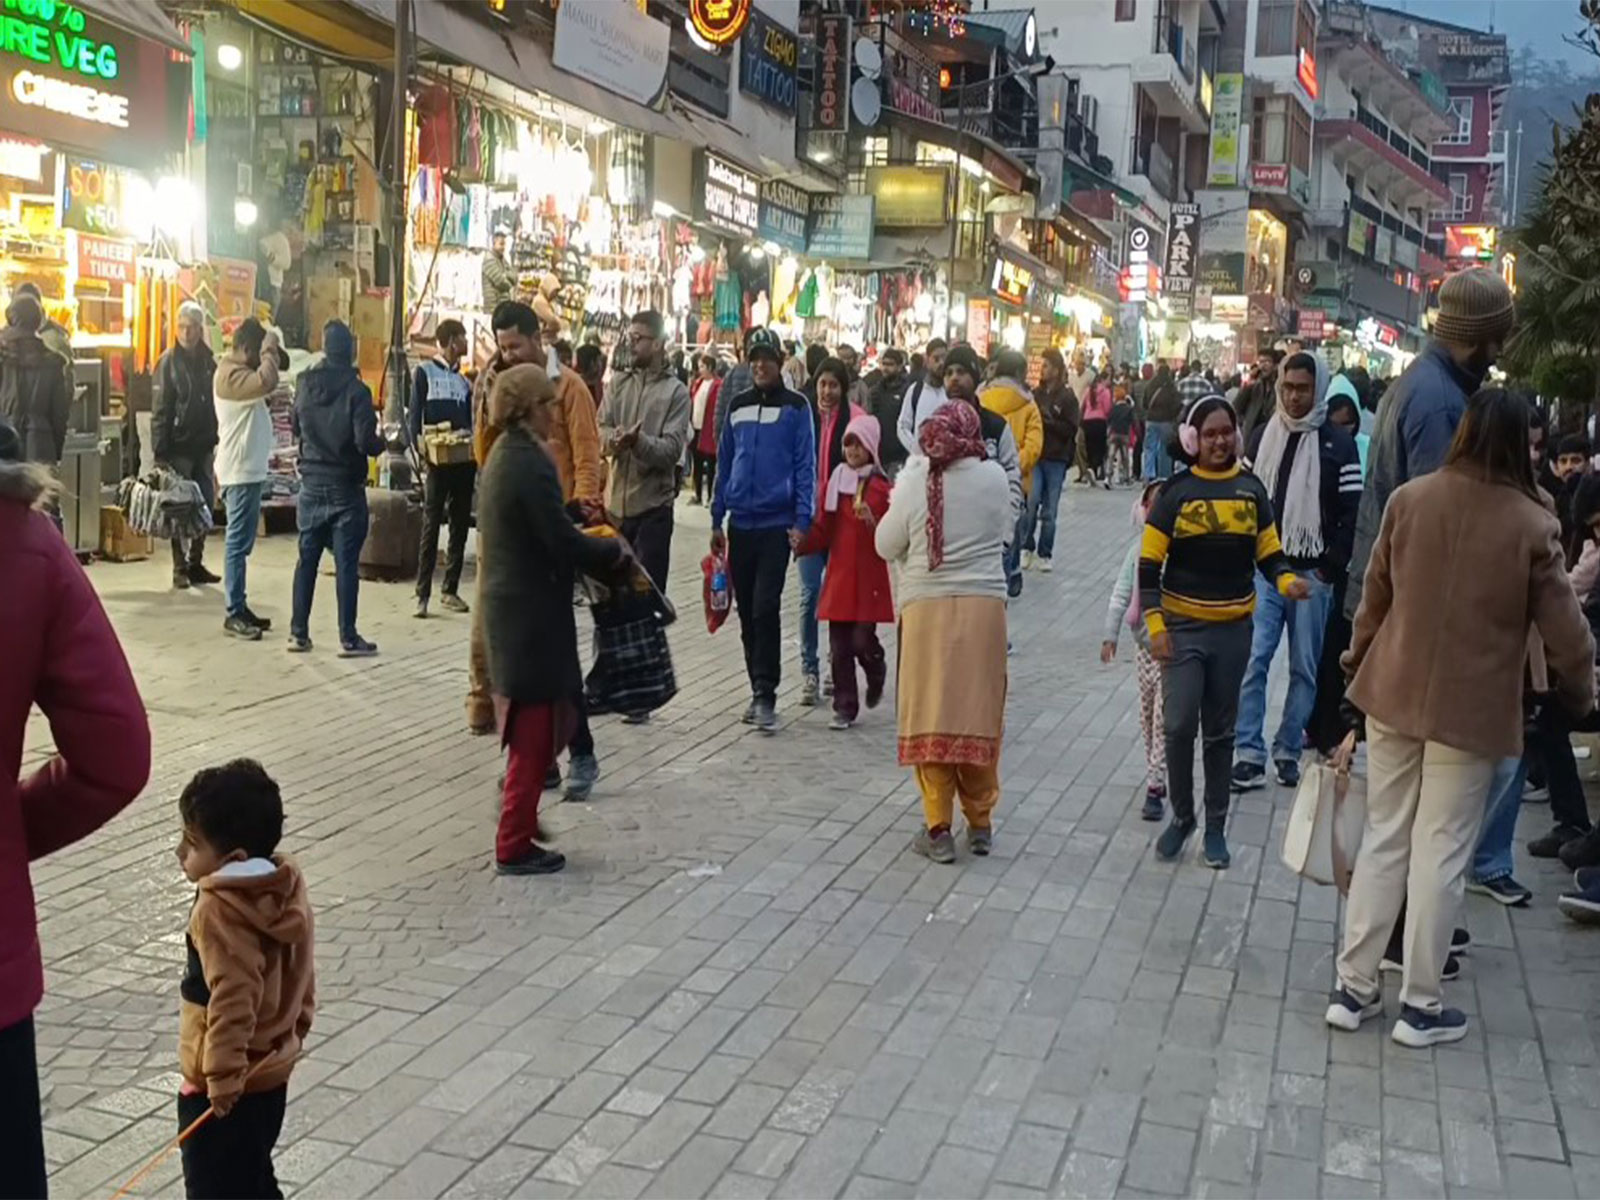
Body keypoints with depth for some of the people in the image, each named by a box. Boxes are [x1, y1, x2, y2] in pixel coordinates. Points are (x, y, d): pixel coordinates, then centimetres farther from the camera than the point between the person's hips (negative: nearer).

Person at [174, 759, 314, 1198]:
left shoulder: (219, 911, -26)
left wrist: (222, 1077, -22)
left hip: (221, 1087, -8)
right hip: (271, 1072, 8)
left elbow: (232, 1002, -28)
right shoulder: (286, 890, -1)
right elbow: (303, 979, 8)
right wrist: (292, 1034, 20)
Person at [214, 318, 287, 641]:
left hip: (249, 469, 11)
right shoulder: (231, 374, -16)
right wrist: (270, 349, -17)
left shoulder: (240, 371, 17)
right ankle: (233, 614, -5)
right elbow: (266, 382, -32)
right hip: (240, 471, -11)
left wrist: (271, 354, 5)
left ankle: (240, 607, 20)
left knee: (242, 542, 13)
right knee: (238, 542, -8)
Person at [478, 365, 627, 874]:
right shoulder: (530, 463, -20)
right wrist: (615, 552, -5)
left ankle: (518, 824, 27)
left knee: (530, 727, 18)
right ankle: (515, 846, 9)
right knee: (534, 731, 0)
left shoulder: (504, 454, 11)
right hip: (531, 610, -10)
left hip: (508, 604, 10)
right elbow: (564, 543, -20)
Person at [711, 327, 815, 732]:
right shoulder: (736, 405, 11)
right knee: (747, 610, 9)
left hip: (777, 522, -4)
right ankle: (758, 690, 20)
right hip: (741, 523, 5)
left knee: (765, 608, -11)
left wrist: (802, 520, -11)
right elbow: (724, 463, 14)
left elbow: (805, 465, -4)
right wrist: (717, 520, 12)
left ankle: (766, 695, -4)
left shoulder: (796, 406, -1)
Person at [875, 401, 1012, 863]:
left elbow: (885, 545, 3)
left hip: (927, 606, -1)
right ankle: (980, 822, 19)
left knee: (929, 715, 5)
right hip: (984, 605, 2)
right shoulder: (994, 478, -3)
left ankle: (938, 828, 5)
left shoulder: (916, 481, -7)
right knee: (978, 712, 11)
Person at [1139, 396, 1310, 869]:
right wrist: (1155, 626, -12)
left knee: (1220, 731, 10)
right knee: (1179, 725, -10)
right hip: (1183, 626, -2)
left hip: (1234, 629, 2)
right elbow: (1148, 565, -4)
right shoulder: (1176, 491, -4)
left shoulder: (1251, 489, 2)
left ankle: (1215, 826, 22)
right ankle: (1182, 815, 11)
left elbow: (1269, 553, 7)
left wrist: (1286, 582, -16)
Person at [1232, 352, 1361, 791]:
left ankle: (1288, 751, 16)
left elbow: (1350, 511, -3)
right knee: (1253, 659, -6)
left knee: (1304, 667, 5)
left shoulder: (1338, 444, -1)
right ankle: (1249, 753, -2)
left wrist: (1331, 569, -9)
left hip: (1312, 573, -2)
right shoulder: (1262, 436, 8)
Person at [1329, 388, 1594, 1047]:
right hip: (1472, 707, -3)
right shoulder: (1532, 523, -11)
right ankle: (1419, 1005, 16)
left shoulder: (1409, 498, -4)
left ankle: (1353, 988, 19)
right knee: (1440, 852, 6)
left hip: (1393, 693, 3)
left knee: (1382, 839, 13)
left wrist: (1358, 661, 22)